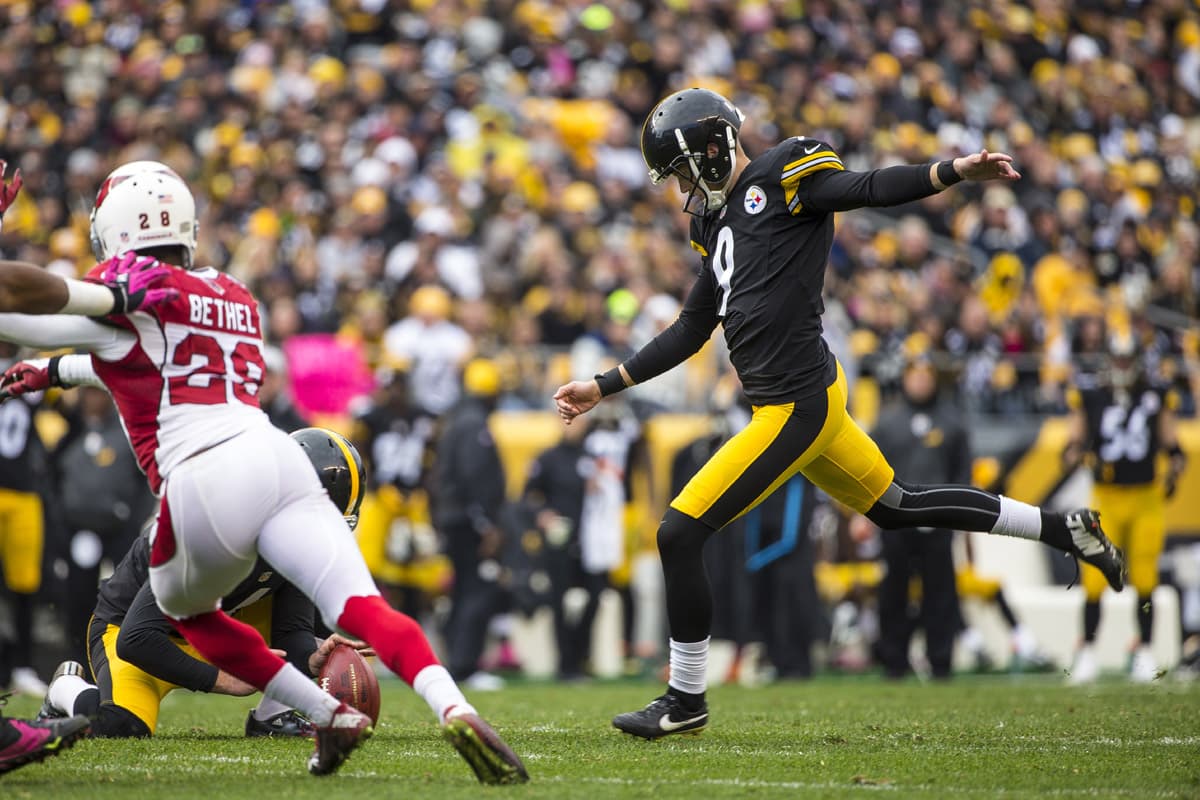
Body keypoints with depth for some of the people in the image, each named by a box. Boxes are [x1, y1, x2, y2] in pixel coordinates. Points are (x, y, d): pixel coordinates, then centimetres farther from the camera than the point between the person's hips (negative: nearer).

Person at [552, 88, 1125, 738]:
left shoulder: (782, 178, -5)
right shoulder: (721, 221, 20)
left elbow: (869, 189, -18)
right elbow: (690, 332, 25)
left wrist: (955, 171, -34)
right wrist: (604, 388, 25)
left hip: (797, 406, -10)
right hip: (795, 402, 10)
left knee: (680, 534, -8)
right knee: (898, 506, 20)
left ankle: (685, 702, 4)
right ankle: (1066, 531, 29)